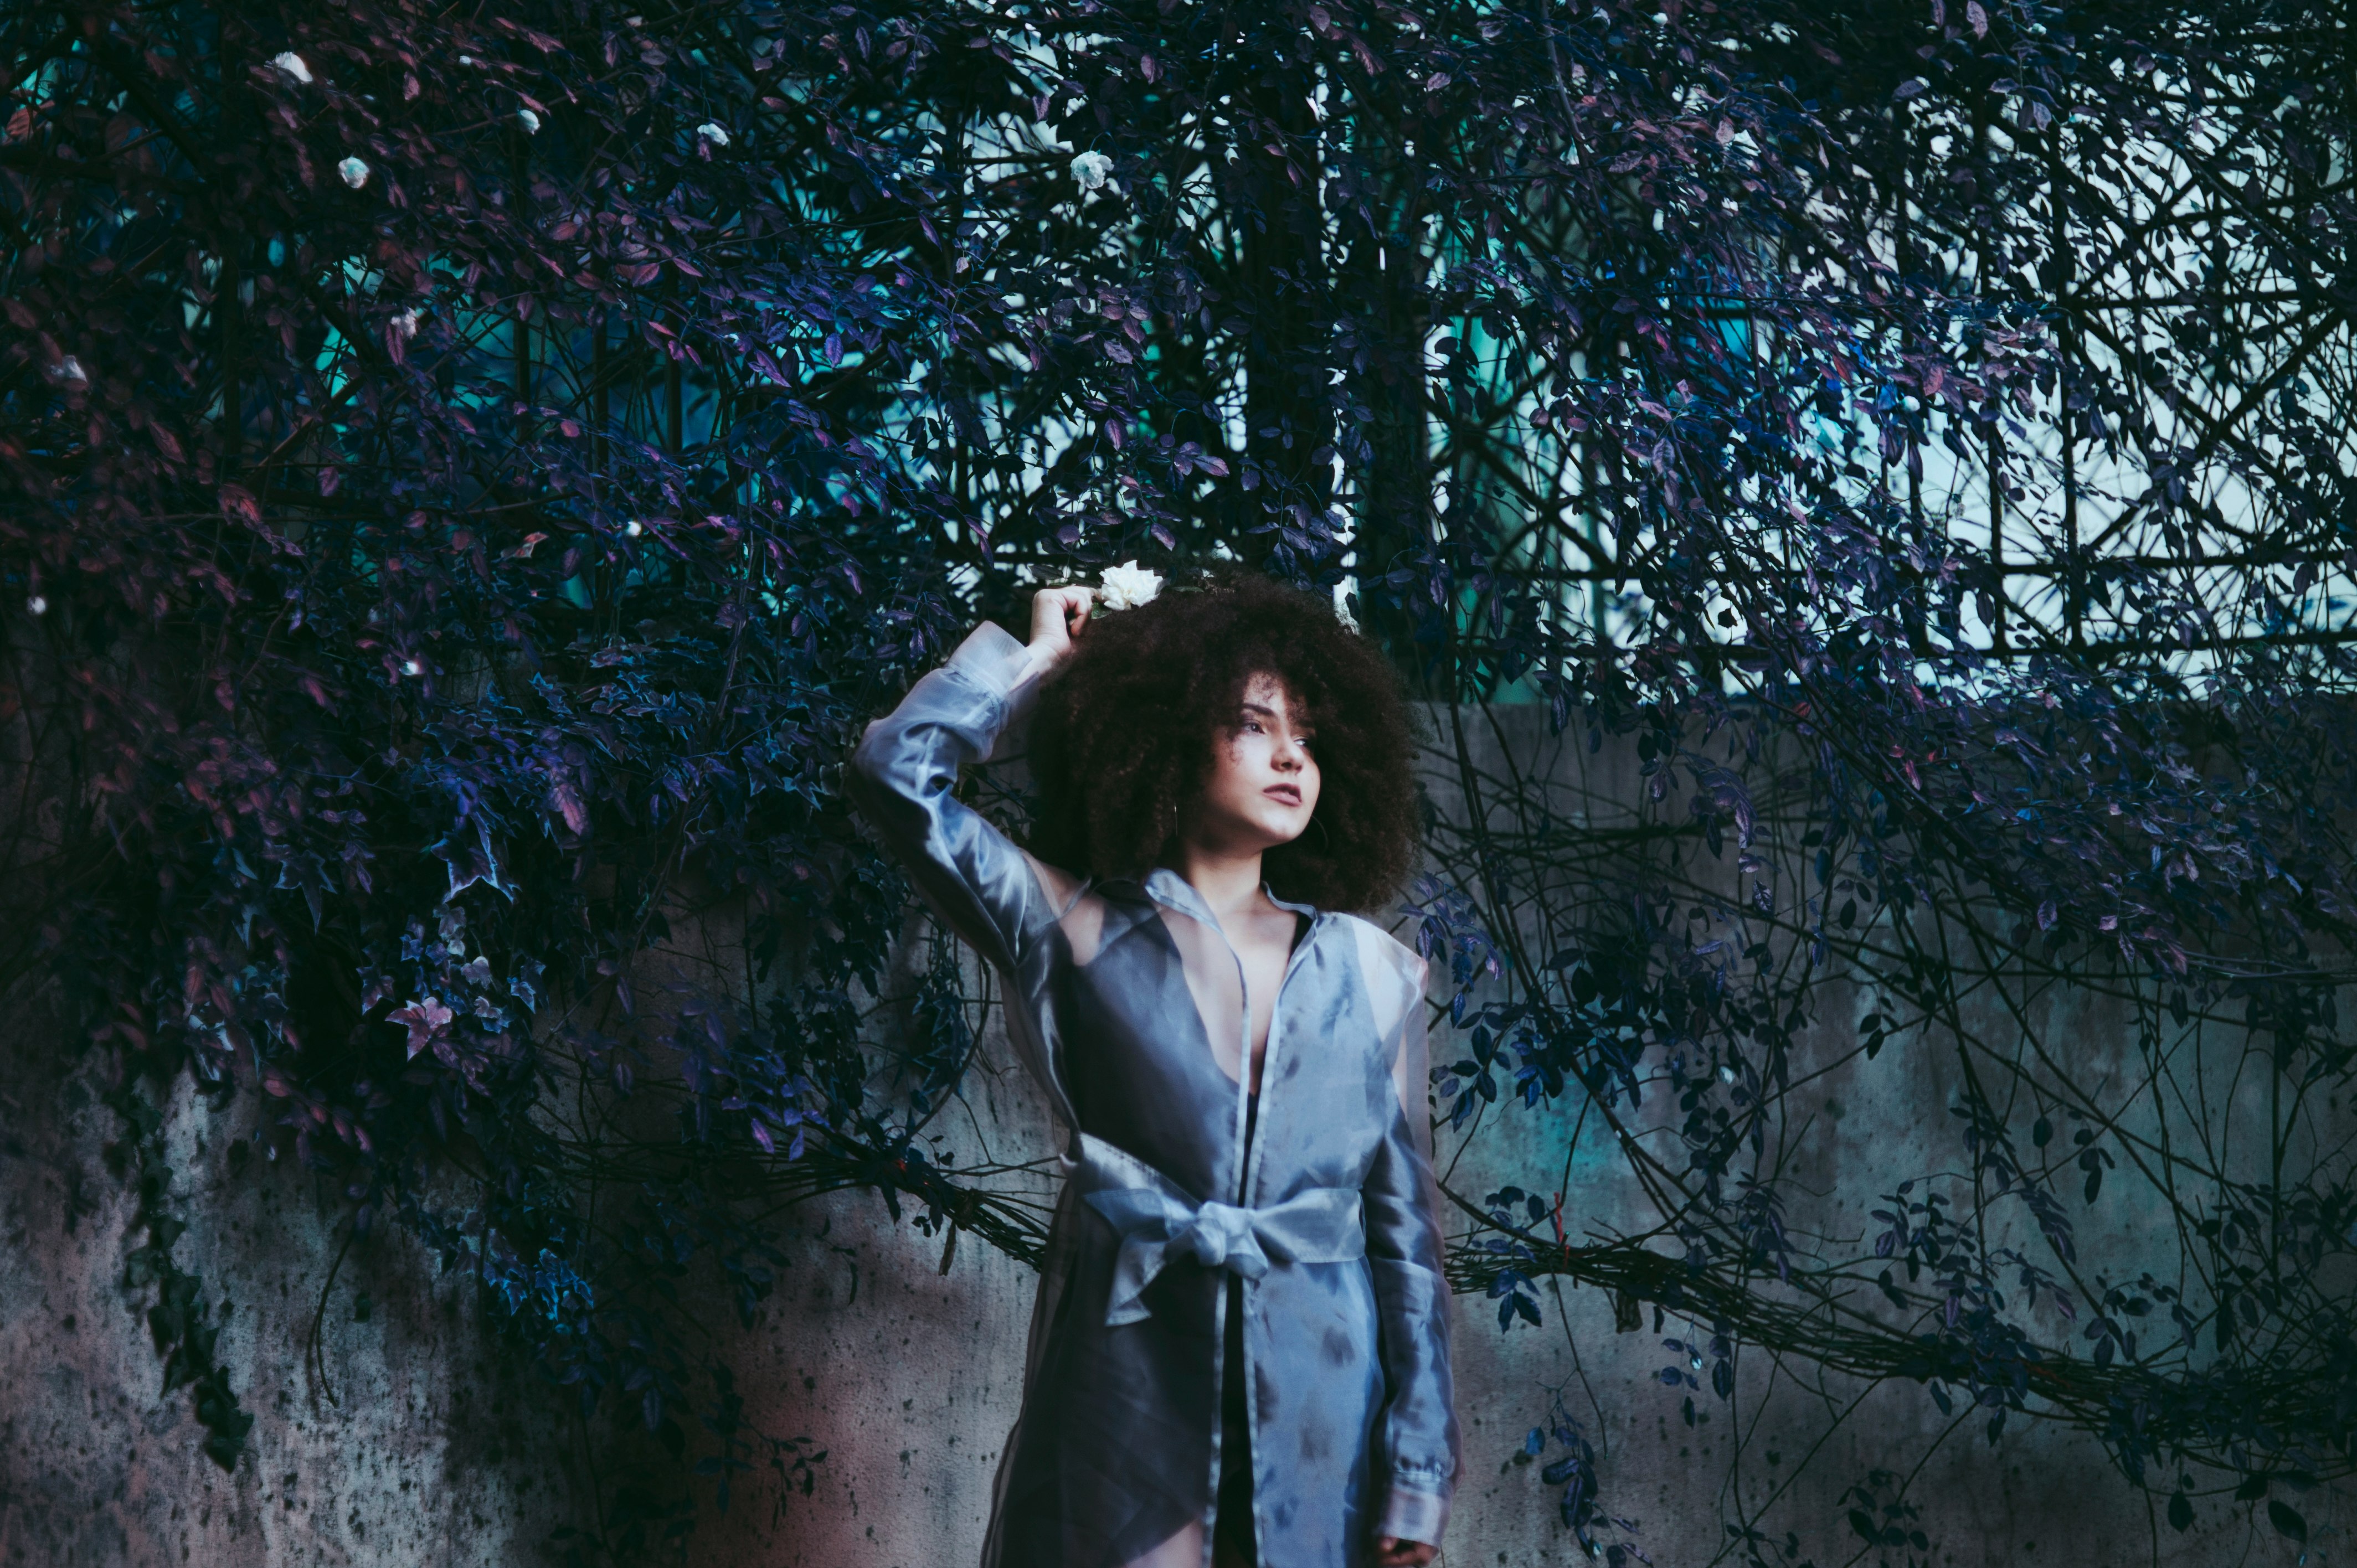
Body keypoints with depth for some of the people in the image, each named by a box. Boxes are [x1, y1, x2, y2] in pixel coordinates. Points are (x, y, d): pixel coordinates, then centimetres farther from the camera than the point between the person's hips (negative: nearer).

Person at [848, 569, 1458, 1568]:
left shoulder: (1371, 975, 9)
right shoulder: (1079, 933, 3)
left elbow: (1408, 1228, 7)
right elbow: (897, 773, -8)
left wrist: (1418, 1469, 2)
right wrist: (1038, 660, 6)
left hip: (1322, 1411, 2)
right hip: (1129, 1403, -2)